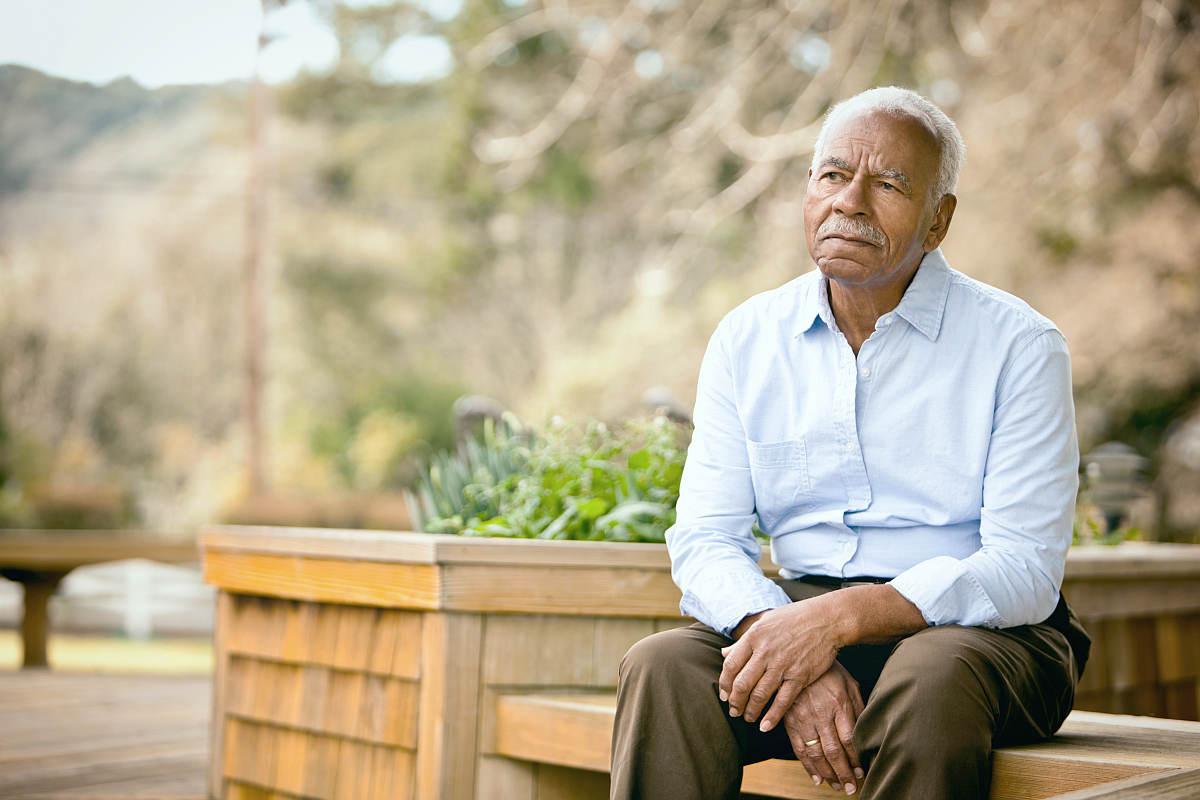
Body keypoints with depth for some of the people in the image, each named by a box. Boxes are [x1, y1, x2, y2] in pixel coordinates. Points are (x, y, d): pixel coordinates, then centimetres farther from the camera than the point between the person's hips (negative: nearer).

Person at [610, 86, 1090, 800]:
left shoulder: (1019, 345, -4)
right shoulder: (746, 340, 7)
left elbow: (1025, 570, -13)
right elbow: (705, 540, 0)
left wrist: (839, 616, -25)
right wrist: (779, 634, -22)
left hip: (981, 631, -2)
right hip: (795, 611, 2)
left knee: (935, 675, -36)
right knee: (664, 666, -27)